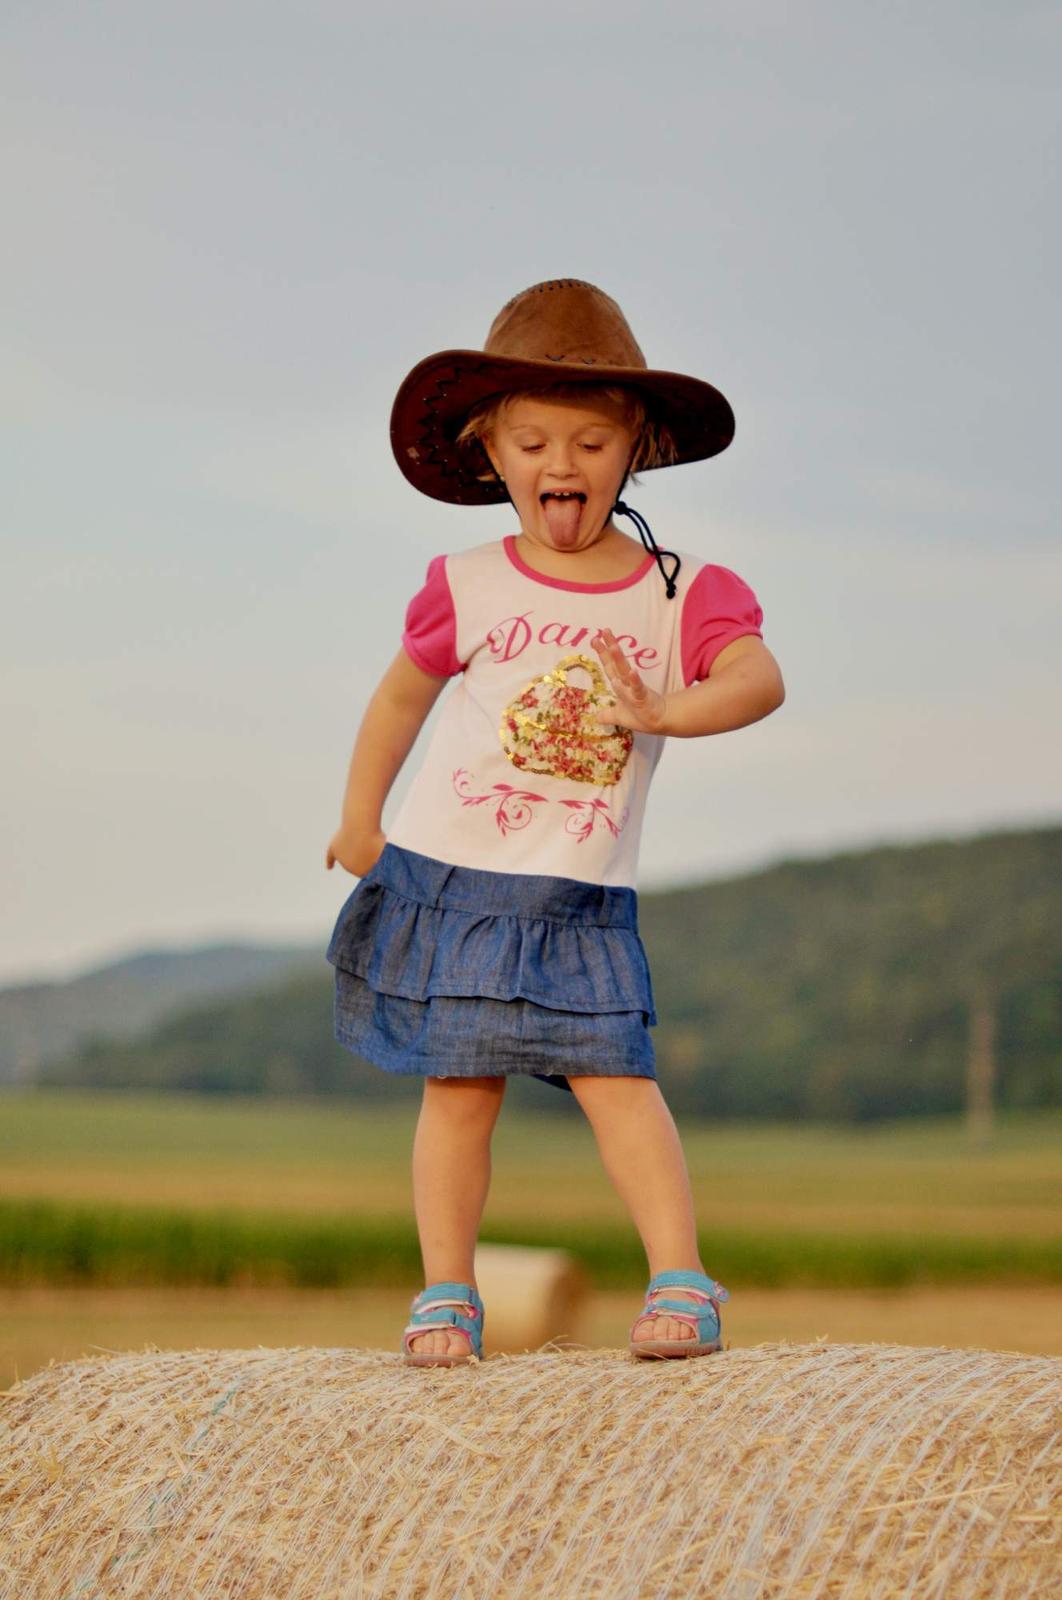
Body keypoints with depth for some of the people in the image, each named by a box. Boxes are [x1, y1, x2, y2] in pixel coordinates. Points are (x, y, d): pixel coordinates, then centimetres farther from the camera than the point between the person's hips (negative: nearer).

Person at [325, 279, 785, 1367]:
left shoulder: (679, 591, -1)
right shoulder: (467, 588, 1)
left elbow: (758, 678, -17)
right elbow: (401, 695, 15)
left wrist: (662, 712, -34)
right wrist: (360, 819, 17)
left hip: (578, 899, -1)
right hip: (447, 878, 1)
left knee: (614, 1074, -11)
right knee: (458, 1089, 2)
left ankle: (680, 1280, -7)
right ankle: (446, 1295, 11)